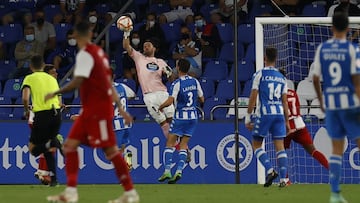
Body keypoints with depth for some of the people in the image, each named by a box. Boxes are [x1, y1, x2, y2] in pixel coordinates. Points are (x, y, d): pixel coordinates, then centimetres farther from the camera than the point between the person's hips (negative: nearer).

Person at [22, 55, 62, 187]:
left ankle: (52, 143, -26)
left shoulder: (29, 78, 5)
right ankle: (53, 178, 3)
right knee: (47, 149, 18)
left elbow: (25, 98, -10)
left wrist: (27, 111, 8)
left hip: (42, 115, -5)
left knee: (33, 149, 6)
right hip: (56, 113, 5)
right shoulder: (52, 79, 19)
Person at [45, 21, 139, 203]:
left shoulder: (85, 54, -13)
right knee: (70, 144, 6)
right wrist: (120, 108, 18)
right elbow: (109, 84, 17)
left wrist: (55, 93, -11)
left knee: (110, 150, -5)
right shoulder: (99, 52, 15)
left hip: (98, 109, -9)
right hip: (90, 110, 9)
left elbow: (77, 82, -22)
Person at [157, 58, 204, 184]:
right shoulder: (195, 82, 4)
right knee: (183, 145, 6)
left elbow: (170, 101, -20)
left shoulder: (177, 83, -13)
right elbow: (202, 99, 13)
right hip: (193, 116, 5)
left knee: (170, 144, 2)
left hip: (180, 116, -5)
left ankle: (167, 171, -8)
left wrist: (161, 107, -1)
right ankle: (179, 170, -8)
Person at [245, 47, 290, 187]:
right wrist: (287, 121, 17)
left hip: (264, 114, -4)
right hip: (279, 113, 4)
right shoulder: (281, 77, 12)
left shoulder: (260, 74, -2)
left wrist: (248, 117, 0)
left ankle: (270, 170, -12)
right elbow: (285, 101, 12)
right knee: (280, 146, 2)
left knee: (256, 144, 7)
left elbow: (253, 97, -5)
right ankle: (283, 178, -6)